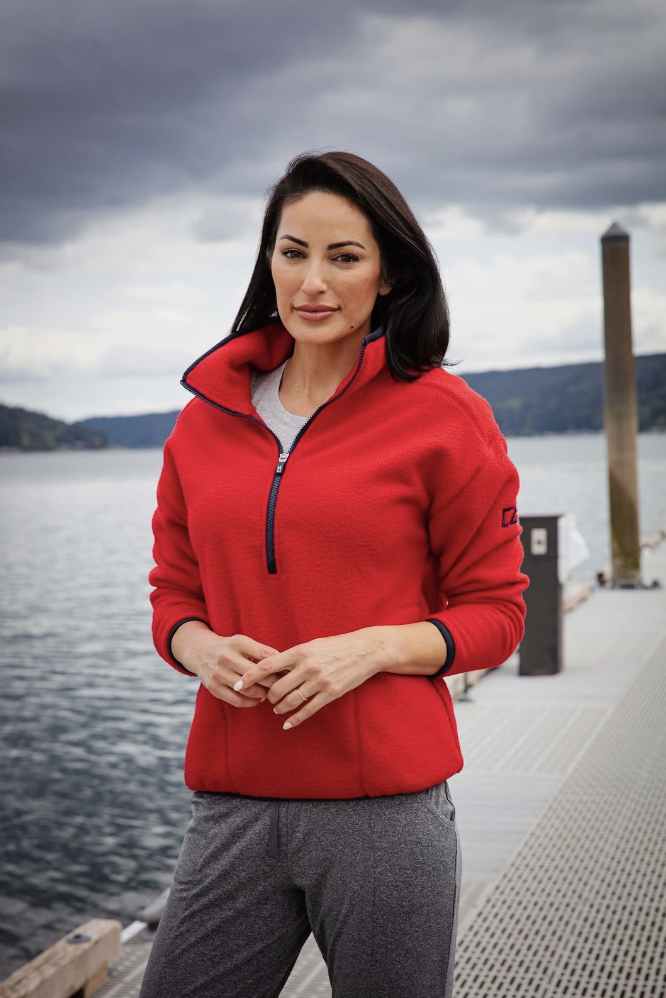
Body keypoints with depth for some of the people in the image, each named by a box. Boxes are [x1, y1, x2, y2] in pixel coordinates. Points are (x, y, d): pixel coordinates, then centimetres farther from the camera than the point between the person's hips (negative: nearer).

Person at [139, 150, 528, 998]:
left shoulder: (442, 416, -3)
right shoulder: (207, 417, 8)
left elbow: (495, 612, 1)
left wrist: (374, 647, -15)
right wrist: (202, 649, -7)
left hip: (386, 810, -3)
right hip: (233, 808, 3)